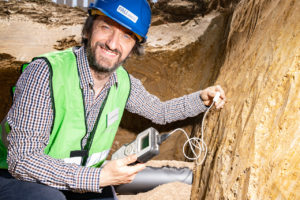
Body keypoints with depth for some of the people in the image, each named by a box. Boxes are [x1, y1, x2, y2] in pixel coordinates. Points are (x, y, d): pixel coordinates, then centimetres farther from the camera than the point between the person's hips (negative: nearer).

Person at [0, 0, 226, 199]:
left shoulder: (124, 83, -7)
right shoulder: (45, 72, -26)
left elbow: (161, 111, 15)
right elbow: (21, 159, -30)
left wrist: (202, 99, 1)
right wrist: (98, 177, -34)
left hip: (83, 181, 6)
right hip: (18, 177, -5)